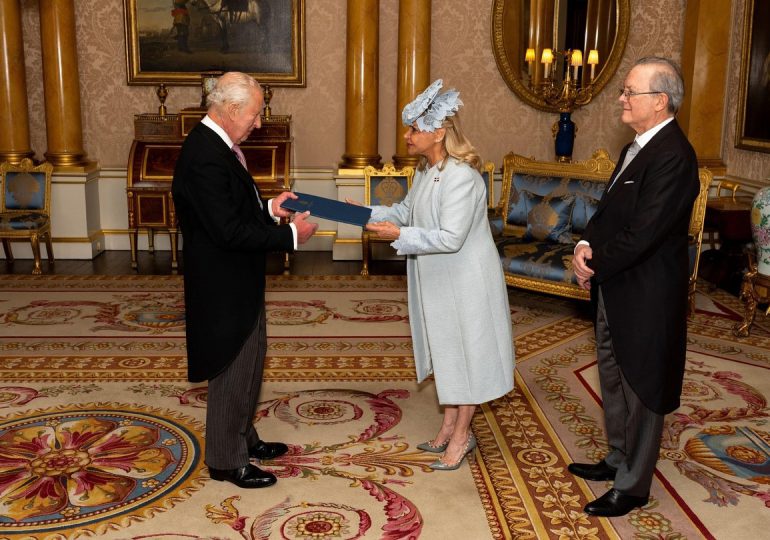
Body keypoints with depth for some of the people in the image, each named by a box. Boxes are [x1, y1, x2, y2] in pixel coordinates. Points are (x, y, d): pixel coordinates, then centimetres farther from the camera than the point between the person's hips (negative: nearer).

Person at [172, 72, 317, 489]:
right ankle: (226, 461, 21)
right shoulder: (205, 157, -25)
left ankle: (243, 438, 39)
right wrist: (290, 235, -20)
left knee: (249, 361, 22)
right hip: (223, 286, -10)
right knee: (232, 371, 4)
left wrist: (268, 208, 4)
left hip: (238, 282, 11)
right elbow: (230, 231, -28)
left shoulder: (218, 145, 7)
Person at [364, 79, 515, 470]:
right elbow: (407, 210, 16)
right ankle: (450, 426, 34)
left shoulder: (461, 177, -25)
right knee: (444, 352, 18)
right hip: (438, 281, 9)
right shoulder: (426, 171, 4)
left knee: (465, 354, 5)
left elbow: (451, 238, -28)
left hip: (465, 283, -9)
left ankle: (462, 435, 20)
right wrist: (371, 214, 0)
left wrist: (400, 235, -25)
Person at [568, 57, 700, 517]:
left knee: (640, 390, 6)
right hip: (616, 289, 10)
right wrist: (586, 244, -6)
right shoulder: (639, 147, 9)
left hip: (645, 296, -10)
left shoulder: (673, 156, -22)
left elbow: (641, 235, -25)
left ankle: (633, 487, 22)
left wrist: (594, 266, -13)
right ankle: (619, 460, 40)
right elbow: (611, 208, 12)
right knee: (614, 379, 22)